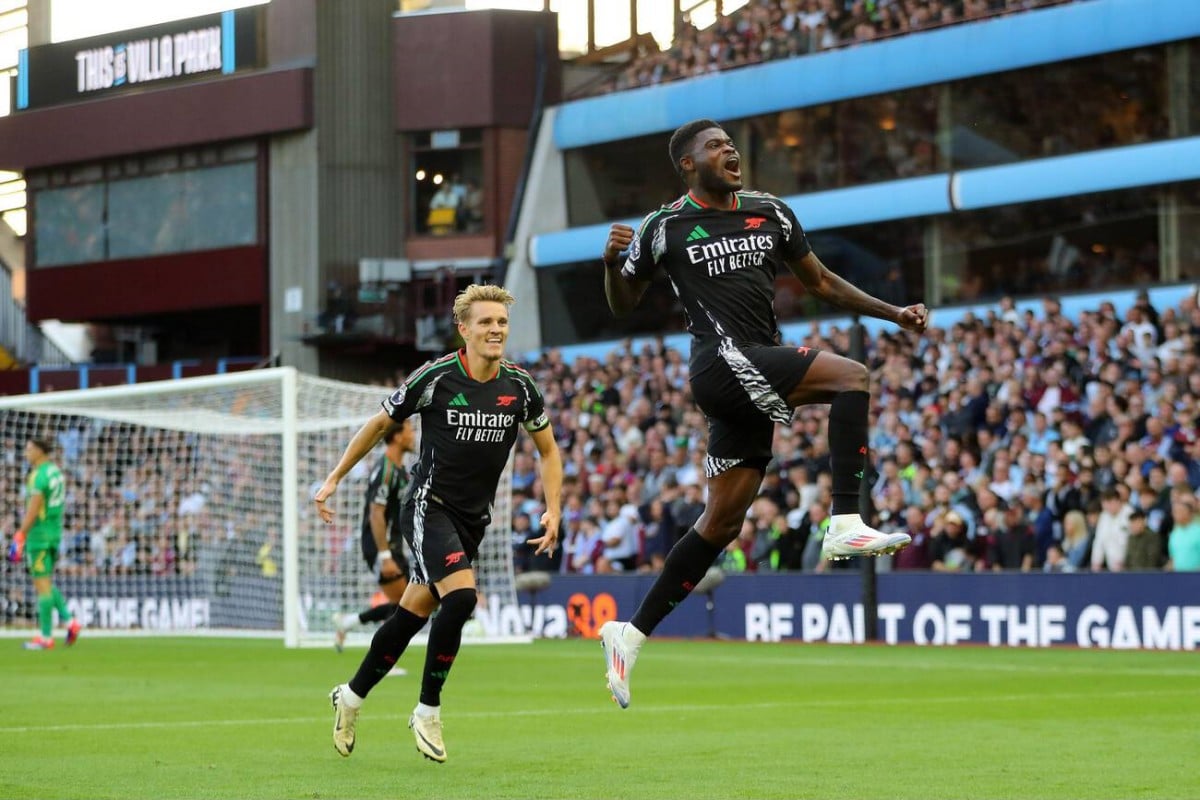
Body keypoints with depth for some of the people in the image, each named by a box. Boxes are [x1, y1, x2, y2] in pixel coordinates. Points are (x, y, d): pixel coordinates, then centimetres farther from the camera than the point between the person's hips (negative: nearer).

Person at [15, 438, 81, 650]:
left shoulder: (38, 476, -18)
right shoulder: (55, 471, 12)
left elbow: (32, 511, -21)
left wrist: (20, 539, -17)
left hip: (39, 536, -9)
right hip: (54, 534, 9)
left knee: (42, 585, -3)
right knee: (45, 583, 18)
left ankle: (46, 637, 1)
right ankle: (69, 622, 7)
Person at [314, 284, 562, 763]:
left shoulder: (519, 387, -2)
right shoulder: (435, 378, -13)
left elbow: (548, 450, 12)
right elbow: (379, 424, 1)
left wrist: (553, 510, -1)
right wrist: (334, 480, 3)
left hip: (473, 519, 5)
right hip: (429, 507, -5)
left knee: (413, 614, 8)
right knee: (461, 596, -25)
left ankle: (351, 698, 28)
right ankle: (428, 711, -10)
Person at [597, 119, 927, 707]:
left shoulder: (770, 212, 15)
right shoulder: (665, 228, 1)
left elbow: (820, 282, 24)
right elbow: (623, 305, 10)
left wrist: (894, 313, 17)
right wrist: (612, 262, -11)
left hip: (755, 379, 6)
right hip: (722, 364, -6)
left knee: (721, 523, 7)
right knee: (851, 377, -22)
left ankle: (632, 634, 12)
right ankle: (845, 523, -27)